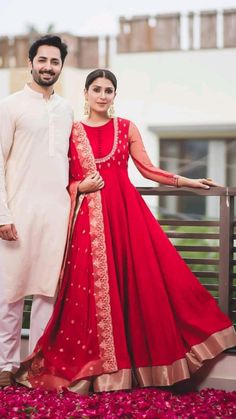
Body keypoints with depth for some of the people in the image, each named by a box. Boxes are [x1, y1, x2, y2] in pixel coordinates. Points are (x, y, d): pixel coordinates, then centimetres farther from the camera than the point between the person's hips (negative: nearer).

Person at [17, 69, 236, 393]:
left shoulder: (126, 128, 9)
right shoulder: (73, 131, 8)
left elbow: (147, 169, 9)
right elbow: (65, 179, 10)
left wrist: (187, 181, 6)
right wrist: (81, 187, -9)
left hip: (126, 211, 1)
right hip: (89, 216, -1)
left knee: (139, 281, -2)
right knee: (93, 287, -2)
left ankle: (129, 363, 11)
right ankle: (95, 367, 9)